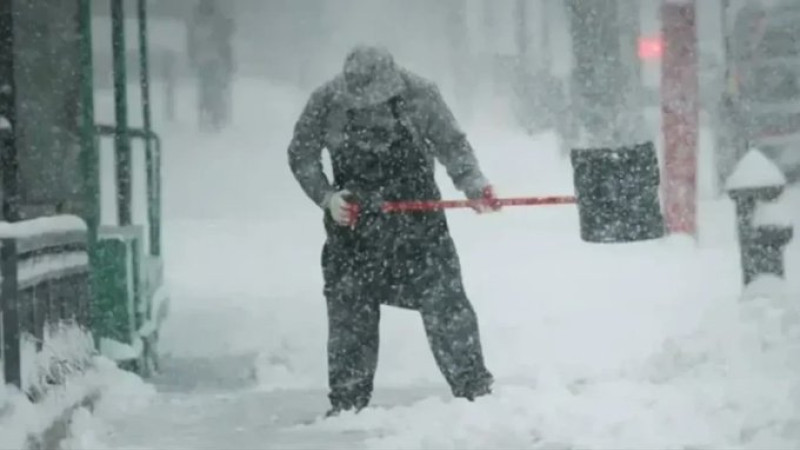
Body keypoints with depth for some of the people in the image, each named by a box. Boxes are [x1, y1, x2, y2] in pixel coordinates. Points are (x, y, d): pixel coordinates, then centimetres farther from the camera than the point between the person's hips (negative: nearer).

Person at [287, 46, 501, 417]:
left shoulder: (419, 94, -13)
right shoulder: (326, 102, -12)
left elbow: (452, 145, -3)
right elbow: (301, 155, 1)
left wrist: (474, 185, -19)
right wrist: (327, 197, -12)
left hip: (417, 212, -1)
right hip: (353, 219, 1)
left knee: (444, 302, -4)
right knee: (349, 312, 4)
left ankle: (475, 390, 5)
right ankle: (347, 404, 15)